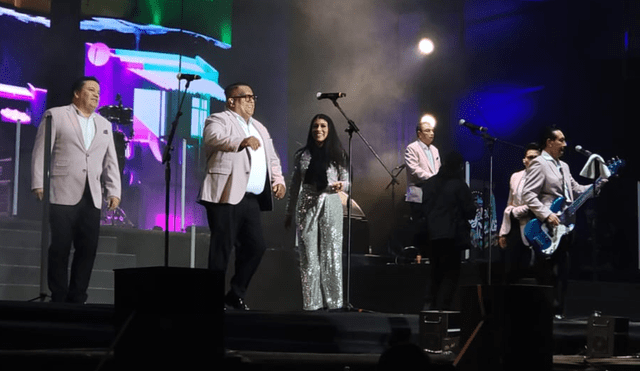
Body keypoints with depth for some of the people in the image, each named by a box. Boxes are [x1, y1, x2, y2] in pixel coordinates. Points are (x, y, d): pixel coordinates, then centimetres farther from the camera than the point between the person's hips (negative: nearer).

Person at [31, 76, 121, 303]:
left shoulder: (104, 125, 20)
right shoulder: (56, 116, 6)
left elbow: (110, 162, 16)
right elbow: (41, 152, 0)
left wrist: (114, 191, 6)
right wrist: (38, 184, -8)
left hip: (92, 198, 4)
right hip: (62, 195, -4)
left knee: (88, 248, -1)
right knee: (60, 248, -4)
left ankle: (77, 298, 5)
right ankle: (58, 299, 2)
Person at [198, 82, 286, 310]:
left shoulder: (259, 128, 26)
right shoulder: (219, 120, 0)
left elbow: (272, 158, 29)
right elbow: (214, 138, -21)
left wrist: (278, 180, 9)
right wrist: (242, 142, -38)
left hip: (251, 199, 8)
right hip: (227, 196, -8)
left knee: (256, 246, 4)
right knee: (222, 247, -7)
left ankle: (236, 295, 15)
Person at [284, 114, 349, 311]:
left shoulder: (337, 155, 5)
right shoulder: (302, 155, 9)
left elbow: (346, 180, 7)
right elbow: (295, 184, 15)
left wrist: (341, 185, -17)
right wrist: (289, 212, 16)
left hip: (330, 206, -1)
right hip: (307, 205, 1)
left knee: (331, 252, -3)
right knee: (308, 254, -1)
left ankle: (333, 301, 1)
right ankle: (311, 302, 2)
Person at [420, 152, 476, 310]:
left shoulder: (429, 183, 6)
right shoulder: (459, 185, -11)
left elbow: (424, 208, 7)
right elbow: (470, 212, -8)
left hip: (431, 235, 5)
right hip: (452, 236, -5)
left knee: (436, 273, 16)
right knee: (451, 273, 2)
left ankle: (429, 304, 4)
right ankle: (442, 308, -5)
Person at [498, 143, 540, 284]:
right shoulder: (515, 177, 13)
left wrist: (515, 212, -7)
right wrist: (503, 232, 14)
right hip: (513, 229, 5)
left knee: (525, 272, -4)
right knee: (509, 271, 5)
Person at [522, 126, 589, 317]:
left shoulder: (563, 166, 20)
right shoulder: (539, 164, -8)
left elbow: (576, 190, 21)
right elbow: (528, 194, -16)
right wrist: (546, 215, -22)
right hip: (547, 230, -9)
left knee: (562, 273, 9)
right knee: (548, 274, -8)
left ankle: (558, 311, 14)